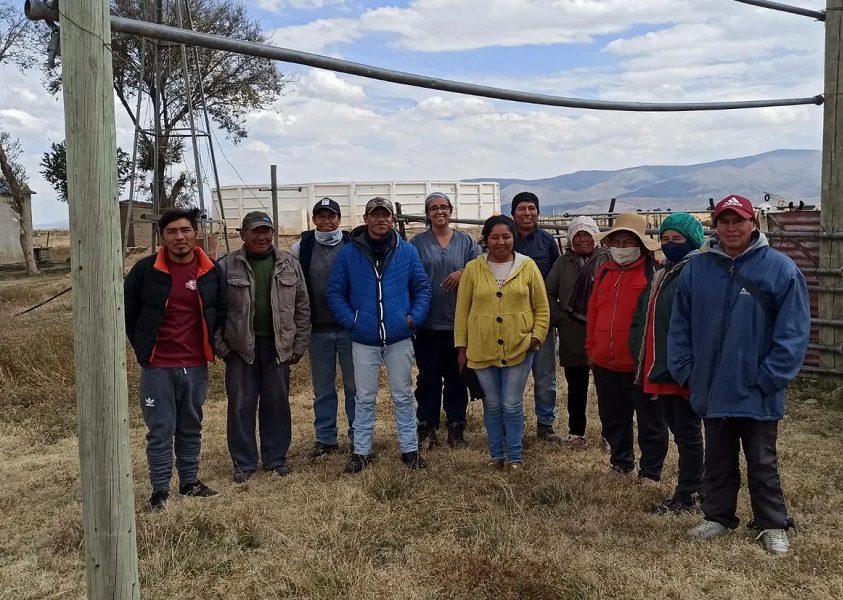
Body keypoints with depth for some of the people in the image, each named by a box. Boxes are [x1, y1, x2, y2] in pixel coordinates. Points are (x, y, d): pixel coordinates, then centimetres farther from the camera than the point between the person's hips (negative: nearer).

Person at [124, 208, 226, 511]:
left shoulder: (212, 271, 0)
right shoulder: (145, 270, -6)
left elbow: (220, 312, 14)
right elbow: (128, 313, 4)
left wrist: (211, 345, 8)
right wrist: (143, 349, 4)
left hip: (196, 366, 3)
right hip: (157, 367, -2)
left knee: (191, 428, 15)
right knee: (160, 431, 3)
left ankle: (190, 482, 28)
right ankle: (160, 490, 14)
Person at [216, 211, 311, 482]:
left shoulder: (289, 264, 6)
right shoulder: (227, 266, -1)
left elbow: (302, 307, 7)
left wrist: (300, 344, 4)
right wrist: (220, 345, -5)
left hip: (277, 346, 2)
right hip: (240, 347, -2)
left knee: (277, 404, 9)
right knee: (241, 406, 4)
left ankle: (276, 458, 24)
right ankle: (243, 462, 18)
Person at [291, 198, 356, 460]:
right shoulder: (301, 248, 1)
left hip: (350, 328, -2)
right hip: (318, 330, 2)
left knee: (355, 386, 7)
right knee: (323, 389, 11)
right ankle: (325, 439, 23)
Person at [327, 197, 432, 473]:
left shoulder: (407, 251, 2)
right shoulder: (348, 253, -1)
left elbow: (422, 288, 6)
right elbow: (335, 292, 2)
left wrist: (414, 317, -6)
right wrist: (350, 320, -9)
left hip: (399, 338, 1)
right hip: (364, 339, 0)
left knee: (403, 396, 10)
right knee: (364, 398, 9)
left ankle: (410, 448, 21)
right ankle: (361, 451, 20)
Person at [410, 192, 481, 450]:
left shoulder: (466, 241, 9)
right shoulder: (417, 243, 5)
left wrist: (464, 273, -13)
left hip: (458, 322, 1)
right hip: (427, 323, -1)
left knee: (456, 377, 7)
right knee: (428, 377, 5)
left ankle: (456, 429, 17)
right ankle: (426, 429, 14)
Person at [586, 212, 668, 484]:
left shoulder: (654, 271, -9)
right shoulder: (605, 272, 11)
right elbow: (593, 312, 14)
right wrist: (592, 348, 12)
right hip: (605, 362, 6)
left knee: (650, 420, 7)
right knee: (613, 418, 18)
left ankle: (650, 472, 21)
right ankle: (621, 463, 36)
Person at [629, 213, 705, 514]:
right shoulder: (662, 274, 17)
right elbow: (644, 315, 20)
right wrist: (641, 353, 11)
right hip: (659, 366, 9)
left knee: (687, 432, 3)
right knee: (678, 429, 17)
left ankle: (687, 495, 14)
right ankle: (696, 485, 30)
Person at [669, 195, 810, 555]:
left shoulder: (781, 269, -9)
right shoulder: (697, 270, 2)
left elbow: (793, 332, -11)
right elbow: (680, 326, 6)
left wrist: (769, 378, -14)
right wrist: (686, 371, 0)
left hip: (757, 395, -3)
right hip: (711, 390, 3)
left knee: (762, 463, 10)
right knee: (718, 461, 17)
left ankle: (773, 526, 26)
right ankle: (718, 517, 33)